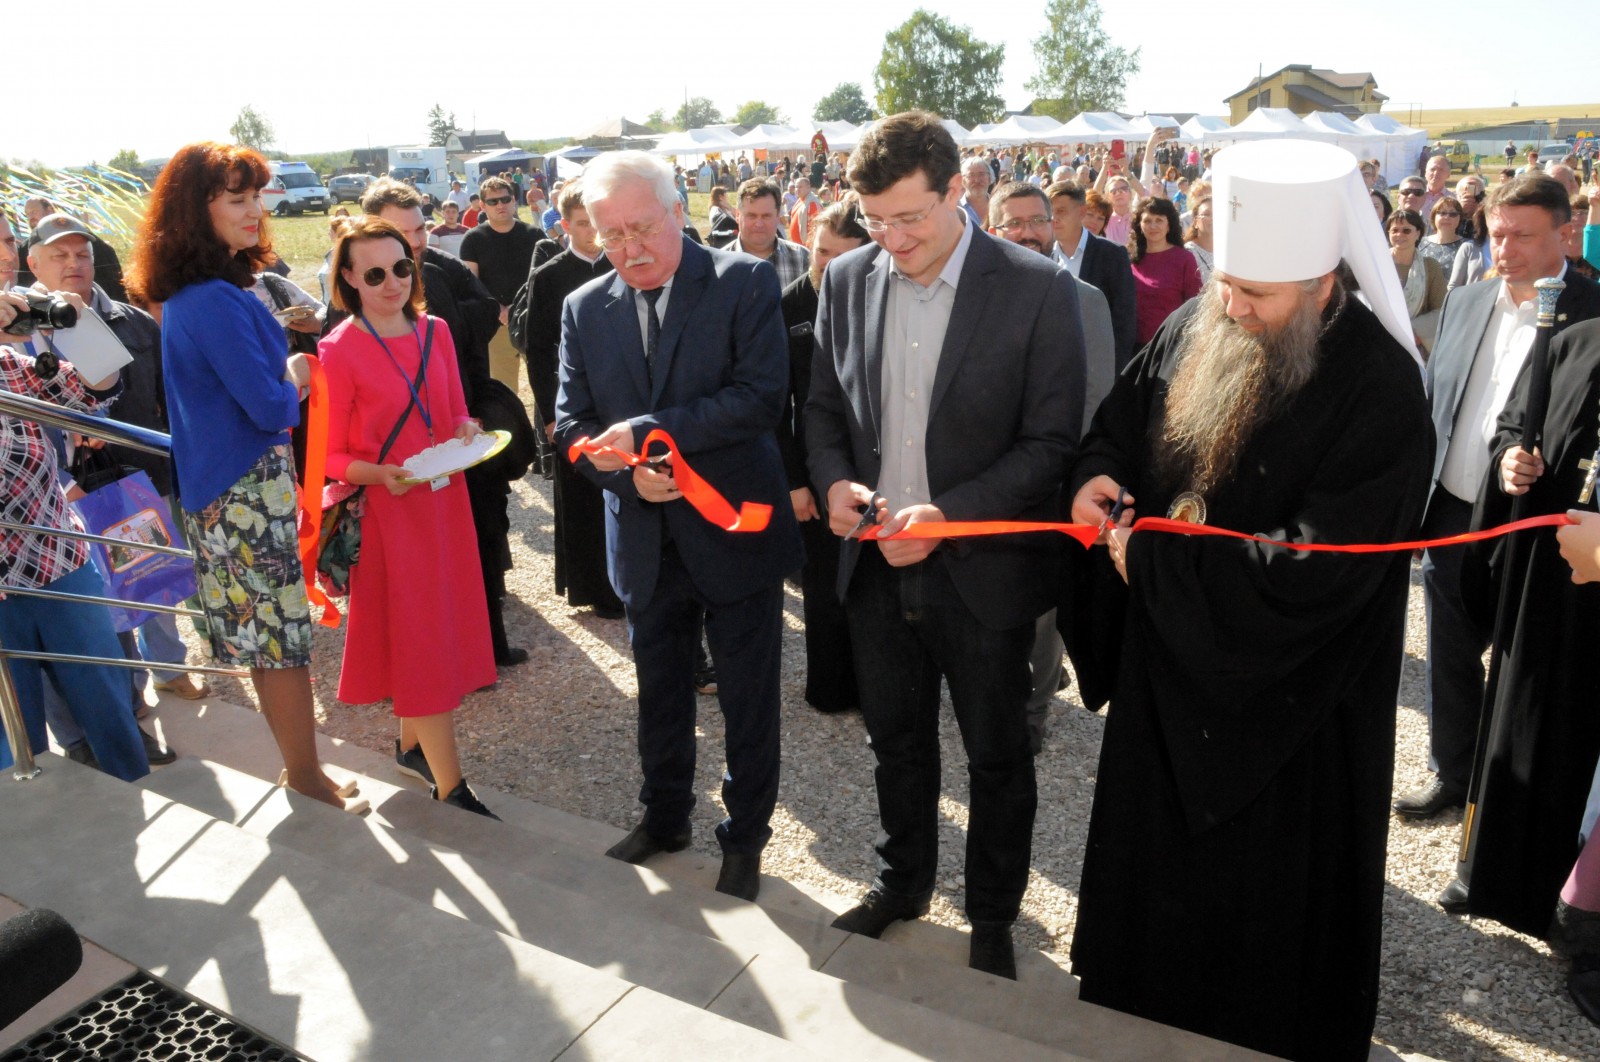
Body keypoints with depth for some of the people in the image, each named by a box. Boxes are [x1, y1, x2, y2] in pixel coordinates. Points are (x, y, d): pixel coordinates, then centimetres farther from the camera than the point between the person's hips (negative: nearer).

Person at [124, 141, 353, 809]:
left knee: (268, 633, 18)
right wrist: (294, 376, -3)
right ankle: (305, 772, 14)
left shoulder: (189, 294, 10)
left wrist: (284, 369, 6)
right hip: (246, 493, -10)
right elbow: (271, 410, -22)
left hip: (229, 489, 10)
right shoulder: (215, 301, -21)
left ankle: (298, 759, 31)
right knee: (282, 632, 1)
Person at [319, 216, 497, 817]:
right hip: (387, 510, -6)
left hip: (444, 500, 6)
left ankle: (412, 737, 35)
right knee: (417, 635, -2)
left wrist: (467, 430, -7)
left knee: (440, 624, 14)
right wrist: (380, 473, -26)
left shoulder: (434, 332, 4)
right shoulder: (339, 351, -11)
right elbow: (332, 455, -9)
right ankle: (450, 785, 4)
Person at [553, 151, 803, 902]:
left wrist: (645, 432, -23)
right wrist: (626, 474, -16)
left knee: (748, 700, 10)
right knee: (659, 693, 21)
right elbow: (570, 424, 3)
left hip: (734, 532, -4)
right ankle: (664, 817, 43)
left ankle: (744, 838, 31)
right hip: (646, 543, 4)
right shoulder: (584, 310, 4)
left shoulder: (744, 283, -9)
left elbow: (762, 396, -20)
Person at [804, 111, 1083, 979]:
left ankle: (993, 914, 37)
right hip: (877, 562, 4)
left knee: (996, 755, 14)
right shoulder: (847, 281, 1)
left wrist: (948, 515, -23)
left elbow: (1051, 441, -13)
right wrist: (835, 480, -11)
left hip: (982, 568, -3)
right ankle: (903, 881, 45)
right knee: (896, 740, 21)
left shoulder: (1037, 290, -13)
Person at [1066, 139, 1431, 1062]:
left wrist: (1152, 559, -21)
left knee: (1269, 907, 14)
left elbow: (1316, 567, -28)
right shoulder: (1193, 331, -4)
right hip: (1167, 672, 6)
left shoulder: (1381, 389, -23)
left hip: (1285, 702, -6)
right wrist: (1098, 475, -10)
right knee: (1154, 862, 23)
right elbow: (1120, 418, 13)